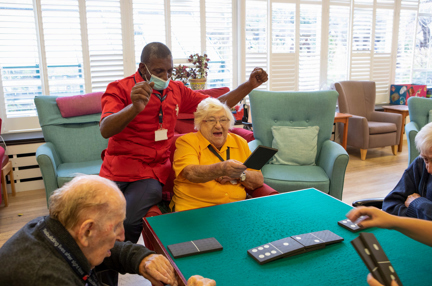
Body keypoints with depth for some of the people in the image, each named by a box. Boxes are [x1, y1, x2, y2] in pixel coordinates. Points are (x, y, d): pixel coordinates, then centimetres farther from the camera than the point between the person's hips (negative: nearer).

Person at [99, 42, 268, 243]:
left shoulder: (176, 90, 12)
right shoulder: (120, 89, -2)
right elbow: (105, 130, -18)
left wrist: (249, 85, 12)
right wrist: (135, 107, -36)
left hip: (151, 173, 2)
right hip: (116, 172, -1)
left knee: (128, 221, -25)